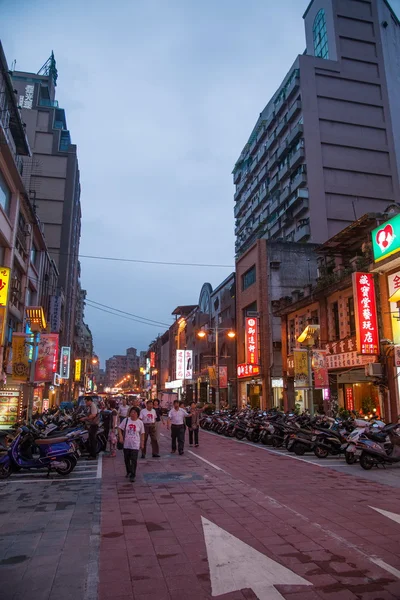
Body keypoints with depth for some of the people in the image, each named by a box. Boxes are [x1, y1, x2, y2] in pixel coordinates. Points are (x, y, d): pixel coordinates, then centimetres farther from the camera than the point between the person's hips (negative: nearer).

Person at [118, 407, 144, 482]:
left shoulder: (140, 422, -3)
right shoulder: (126, 420, -3)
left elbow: (142, 433, 4)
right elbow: (119, 428, 2)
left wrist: (142, 443, 4)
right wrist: (121, 437, -10)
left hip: (135, 445, -2)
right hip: (126, 444, 2)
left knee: (134, 460, -7)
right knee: (126, 459, 14)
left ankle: (132, 476, 1)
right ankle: (128, 472, 37)